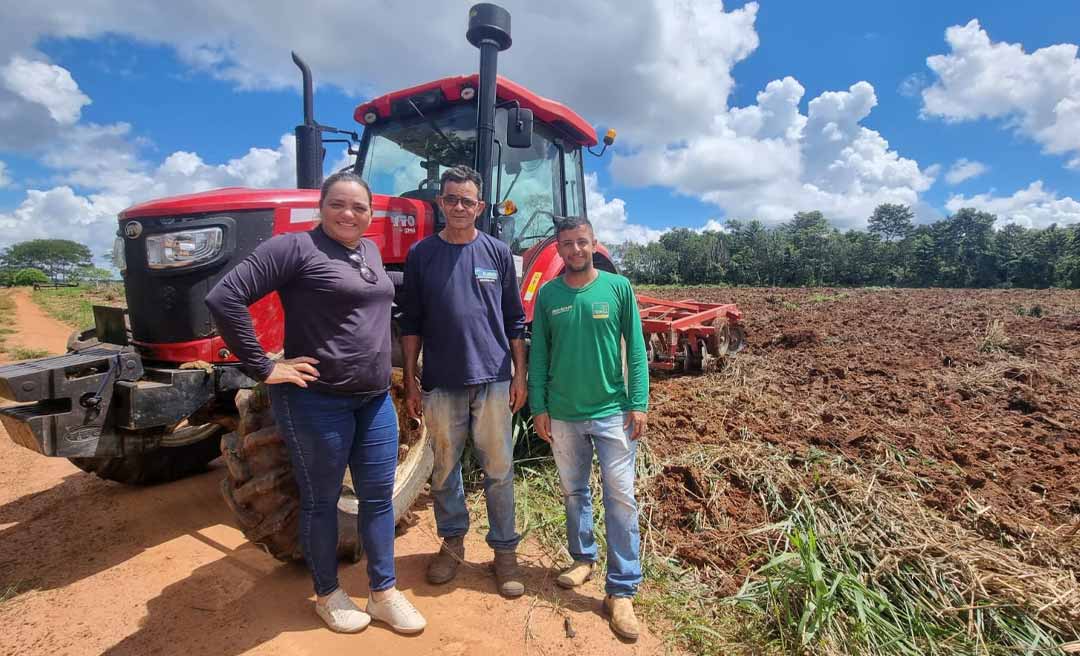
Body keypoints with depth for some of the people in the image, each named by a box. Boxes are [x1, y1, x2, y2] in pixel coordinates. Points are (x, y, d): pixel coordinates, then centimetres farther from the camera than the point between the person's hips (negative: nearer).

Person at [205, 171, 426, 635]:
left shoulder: (370, 251, 11)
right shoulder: (295, 247, -11)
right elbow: (224, 299, -18)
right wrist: (263, 367, -18)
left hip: (375, 399, 7)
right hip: (317, 400, -7)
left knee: (378, 496, 13)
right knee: (322, 499, 11)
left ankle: (384, 593, 29)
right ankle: (327, 594, 33)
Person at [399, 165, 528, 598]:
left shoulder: (498, 253, 3)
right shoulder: (421, 254, 3)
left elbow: (514, 320, 6)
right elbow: (411, 323, 5)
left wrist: (519, 375, 2)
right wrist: (410, 380, 2)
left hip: (493, 380, 0)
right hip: (441, 383, 1)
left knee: (498, 470, 7)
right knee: (444, 469, 13)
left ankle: (505, 550, 24)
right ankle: (452, 542, 34)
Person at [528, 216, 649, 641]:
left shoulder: (618, 288, -3)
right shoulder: (548, 295, 0)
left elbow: (635, 350, -2)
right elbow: (538, 355, 2)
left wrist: (639, 403, -7)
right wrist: (539, 406, -2)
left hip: (612, 412, -2)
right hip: (563, 414, 2)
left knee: (621, 498, 1)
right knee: (574, 491, 17)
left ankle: (622, 590, 13)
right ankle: (583, 558, 39)